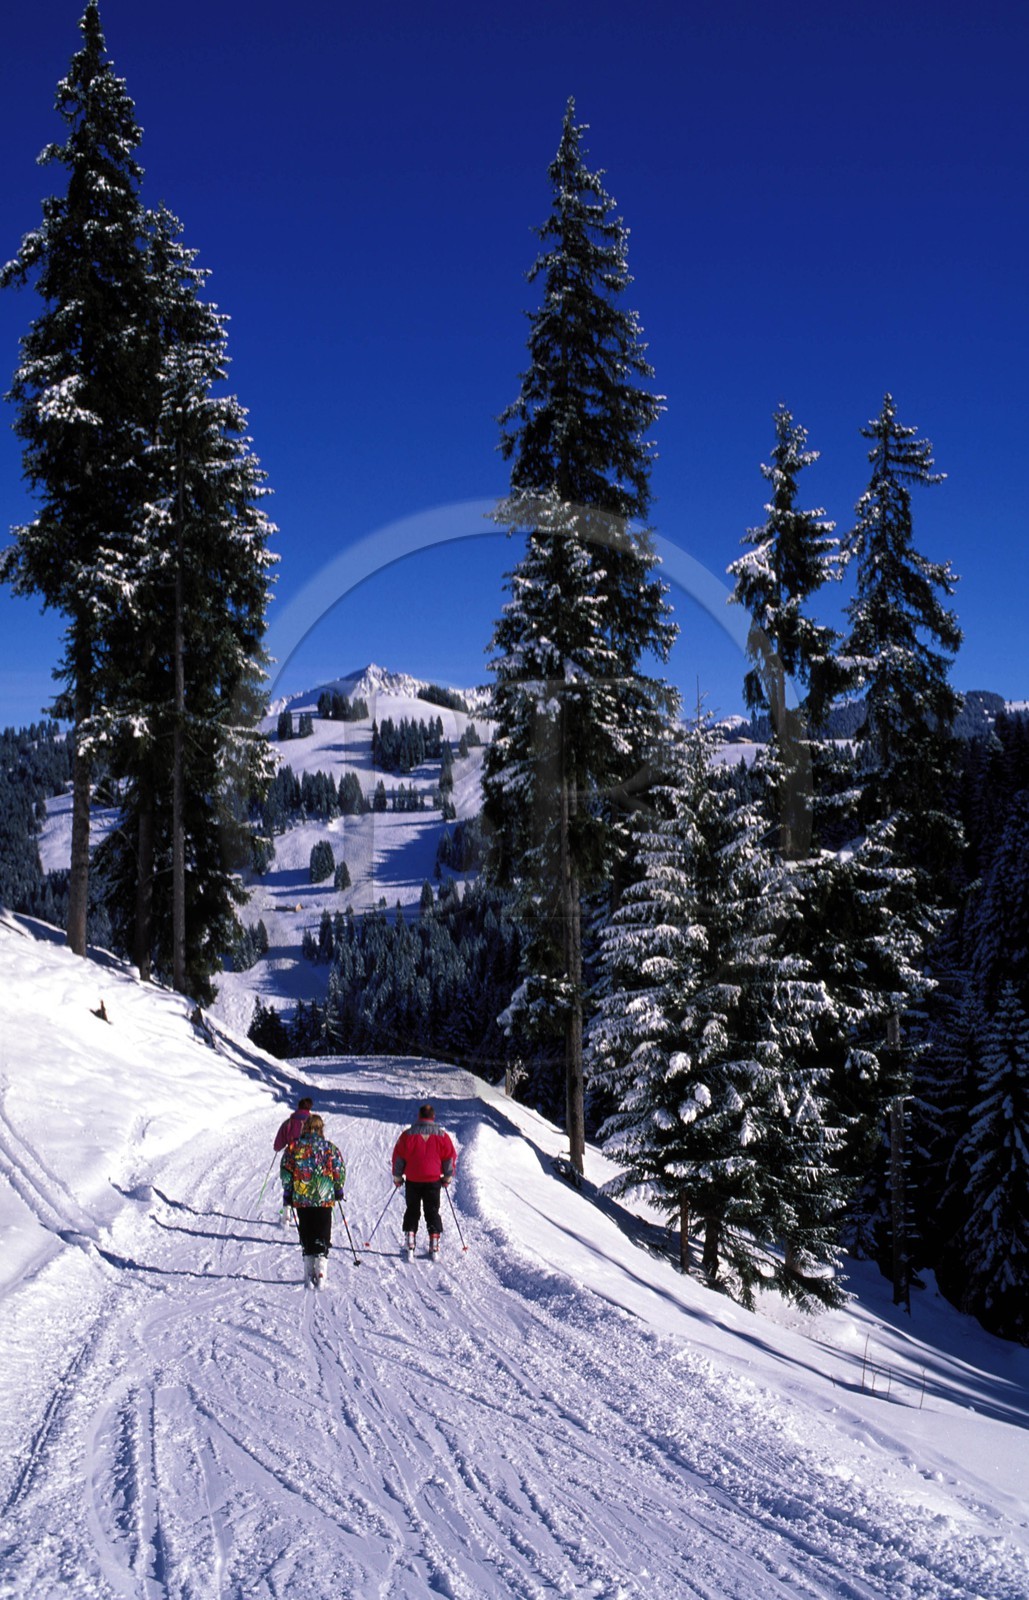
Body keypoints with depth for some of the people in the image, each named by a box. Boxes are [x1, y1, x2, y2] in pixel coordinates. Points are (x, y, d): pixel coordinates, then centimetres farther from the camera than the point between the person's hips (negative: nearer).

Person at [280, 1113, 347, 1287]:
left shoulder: (294, 1147, -2)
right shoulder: (330, 1148, -2)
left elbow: (286, 1172, -1)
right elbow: (340, 1171, 1)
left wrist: (287, 1194, 9)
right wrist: (338, 1191, 16)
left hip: (301, 1199, 1)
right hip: (325, 1200, -1)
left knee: (306, 1233, 10)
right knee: (323, 1234, 5)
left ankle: (309, 1271, 8)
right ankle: (321, 1267, -7)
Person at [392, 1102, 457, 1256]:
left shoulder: (408, 1134, -4)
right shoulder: (442, 1135, -2)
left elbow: (398, 1156, 0)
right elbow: (450, 1157, 2)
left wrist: (397, 1177, 11)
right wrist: (447, 1177, 14)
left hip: (412, 1181, 0)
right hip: (434, 1180, 0)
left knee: (412, 1210, 13)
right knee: (432, 1212, 9)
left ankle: (409, 1239, 2)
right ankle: (434, 1243, 2)